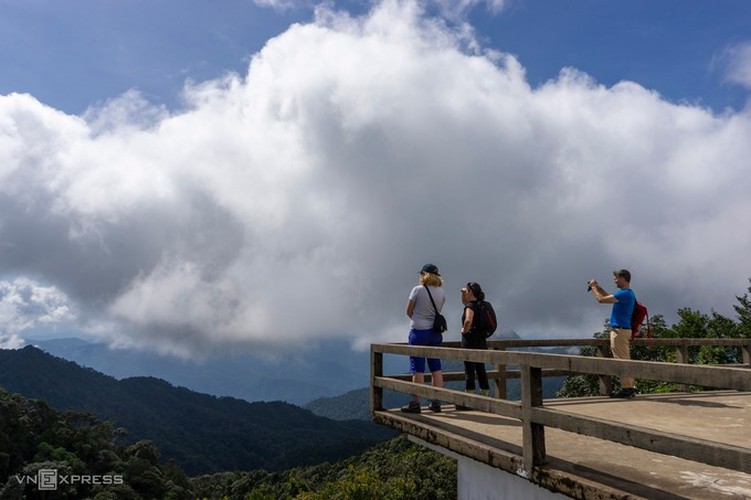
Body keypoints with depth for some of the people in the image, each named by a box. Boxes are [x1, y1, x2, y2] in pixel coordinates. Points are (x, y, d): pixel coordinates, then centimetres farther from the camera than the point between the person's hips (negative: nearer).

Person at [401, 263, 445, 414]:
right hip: (436, 332, 5)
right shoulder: (441, 292, 5)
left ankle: (415, 403, 2)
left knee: (418, 369, -1)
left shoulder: (418, 290, -9)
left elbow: (409, 312, -3)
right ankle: (436, 402, 15)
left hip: (419, 331, -5)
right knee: (436, 368, 10)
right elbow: (437, 311, 11)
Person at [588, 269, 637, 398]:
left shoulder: (625, 294, -17)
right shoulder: (628, 293, 16)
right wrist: (598, 287, 23)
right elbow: (610, 297, 32)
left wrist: (594, 287, -3)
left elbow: (601, 299, -18)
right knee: (625, 360, 12)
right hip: (624, 330, 10)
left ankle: (626, 389, -5)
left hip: (619, 330, -10)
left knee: (622, 360, -7)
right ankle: (629, 388, 16)